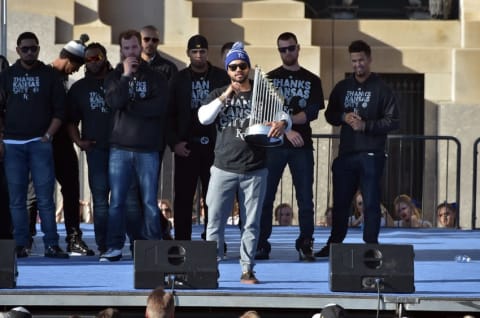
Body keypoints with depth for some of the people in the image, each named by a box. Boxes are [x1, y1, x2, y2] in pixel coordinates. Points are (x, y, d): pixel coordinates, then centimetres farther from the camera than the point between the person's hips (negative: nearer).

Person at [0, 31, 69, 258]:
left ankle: (51, 245, -6)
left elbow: (59, 110, 6)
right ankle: (20, 245, 2)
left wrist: (48, 135, -5)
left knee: (45, 197, -6)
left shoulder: (49, 76, 7)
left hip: (40, 143, -2)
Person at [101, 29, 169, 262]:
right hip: (120, 146, 1)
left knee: (150, 201, 2)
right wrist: (126, 76, -10)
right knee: (116, 200, 0)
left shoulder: (155, 77, 7)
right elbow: (114, 102, -10)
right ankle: (114, 247, 4)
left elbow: (160, 106, -9)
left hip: (148, 148, -1)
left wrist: (130, 107, -8)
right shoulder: (114, 77, 10)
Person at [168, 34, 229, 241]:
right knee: (183, 198, 0)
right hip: (186, 146, 0)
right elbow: (169, 114, 6)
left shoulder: (221, 78, 5)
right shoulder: (179, 80, 7)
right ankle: (181, 242, 4)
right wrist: (174, 142, -5)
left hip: (214, 146, 0)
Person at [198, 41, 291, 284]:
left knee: (251, 223, 3)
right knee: (215, 221, -2)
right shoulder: (218, 95, 10)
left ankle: (247, 270, 9)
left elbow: (284, 115, 0)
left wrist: (282, 123, -24)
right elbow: (203, 118, -5)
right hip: (224, 169, 0)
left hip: (255, 170, 0)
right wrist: (225, 97, -11)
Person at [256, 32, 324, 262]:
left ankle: (306, 245, 3)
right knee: (266, 195, -3)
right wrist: (287, 130, -13)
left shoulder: (311, 81, 11)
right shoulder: (269, 79, 9)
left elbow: (313, 113, 0)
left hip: (302, 145, 0)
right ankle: (261, 245, 0)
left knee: (305, 197, -2)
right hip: (274, 145, 0)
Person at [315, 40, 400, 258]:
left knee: (371, 202, -3)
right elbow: (329, 115, 17)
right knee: (340, 201, 9)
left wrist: (365, 125, -15)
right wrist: (344, 117, -4)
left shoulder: (381, 89, -2)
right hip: (345, 154, 5)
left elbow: (393, 121, -5)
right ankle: (334, 244, 17)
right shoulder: (342, 87, 13)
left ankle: (371, 246, 2)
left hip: (371, 155, -4)